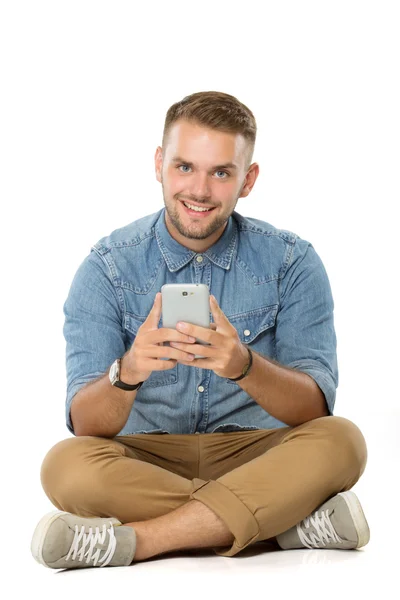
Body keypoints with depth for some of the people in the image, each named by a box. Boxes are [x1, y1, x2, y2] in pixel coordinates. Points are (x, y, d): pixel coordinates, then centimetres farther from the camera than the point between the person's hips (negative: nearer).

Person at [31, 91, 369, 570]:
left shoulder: (291, 263, -5)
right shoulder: (108, 267, -6)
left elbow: (315, 409, -14)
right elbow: (86, 426, -14)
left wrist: (243, 365, -36)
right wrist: (127, 372, -38)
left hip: (254, 457, 0)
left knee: (340, 442, -29)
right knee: (66, 465, -31)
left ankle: (132, 540, -28)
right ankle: (289, 523, -26)